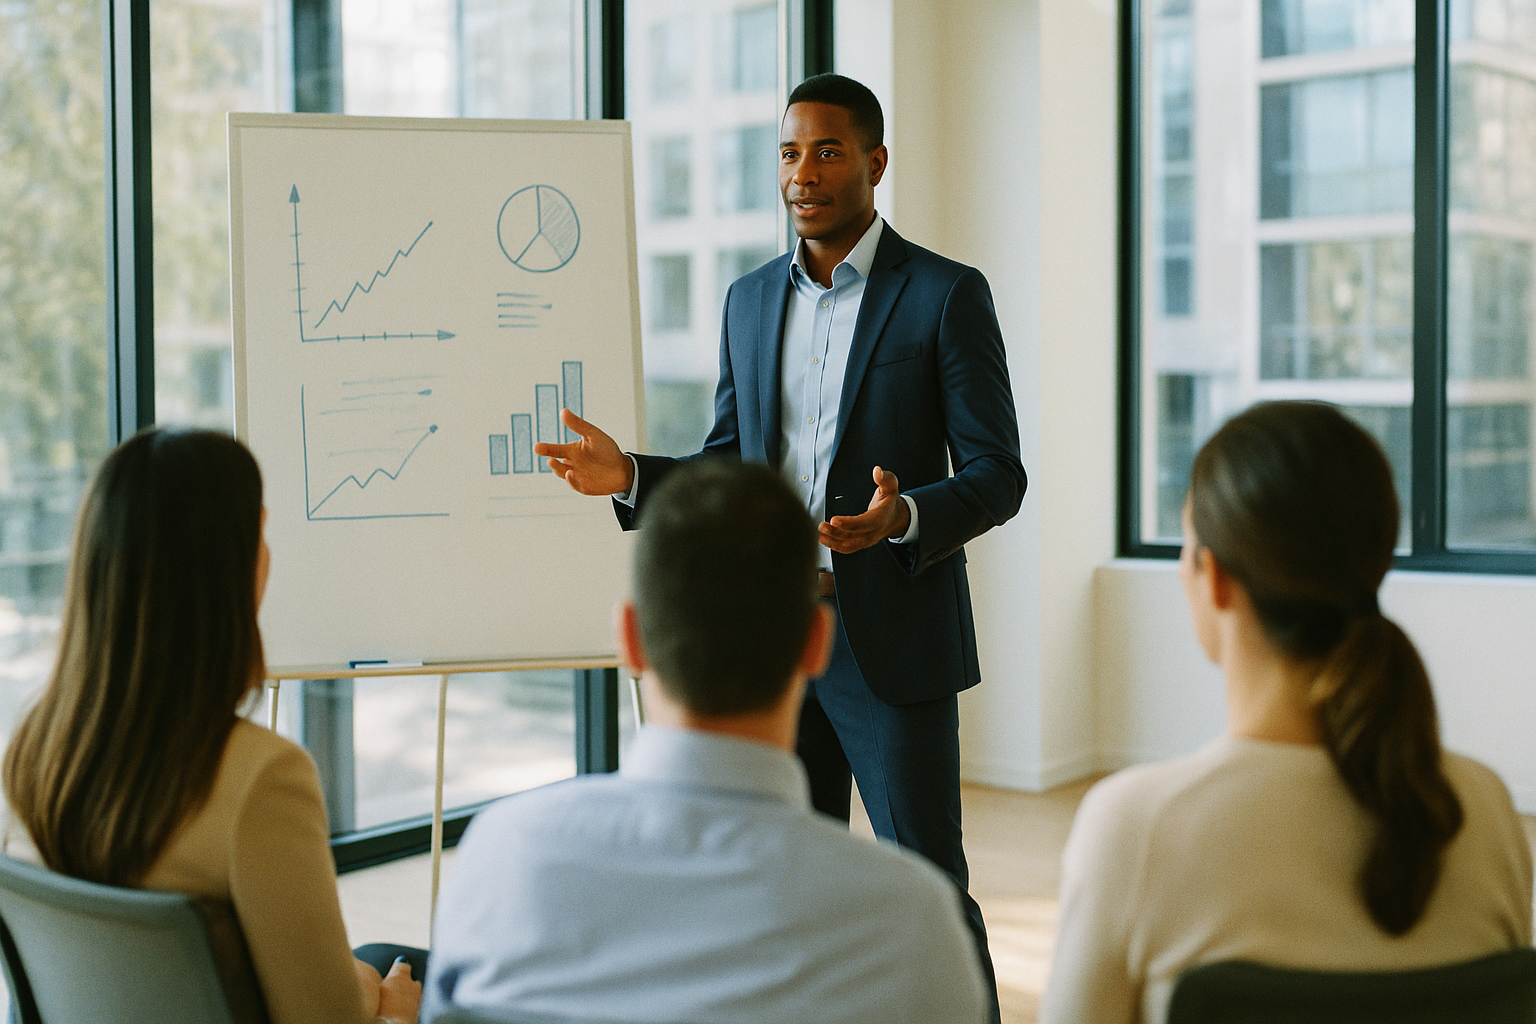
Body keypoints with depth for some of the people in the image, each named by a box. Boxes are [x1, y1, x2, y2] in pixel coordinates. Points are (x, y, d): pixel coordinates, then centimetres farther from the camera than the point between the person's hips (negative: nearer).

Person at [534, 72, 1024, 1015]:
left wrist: (901, 518, -26)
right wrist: (631, 476, -2)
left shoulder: (945, 295, -5)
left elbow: (998, 476, -7)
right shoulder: (752, 300, 11)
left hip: (892, 642, -5)